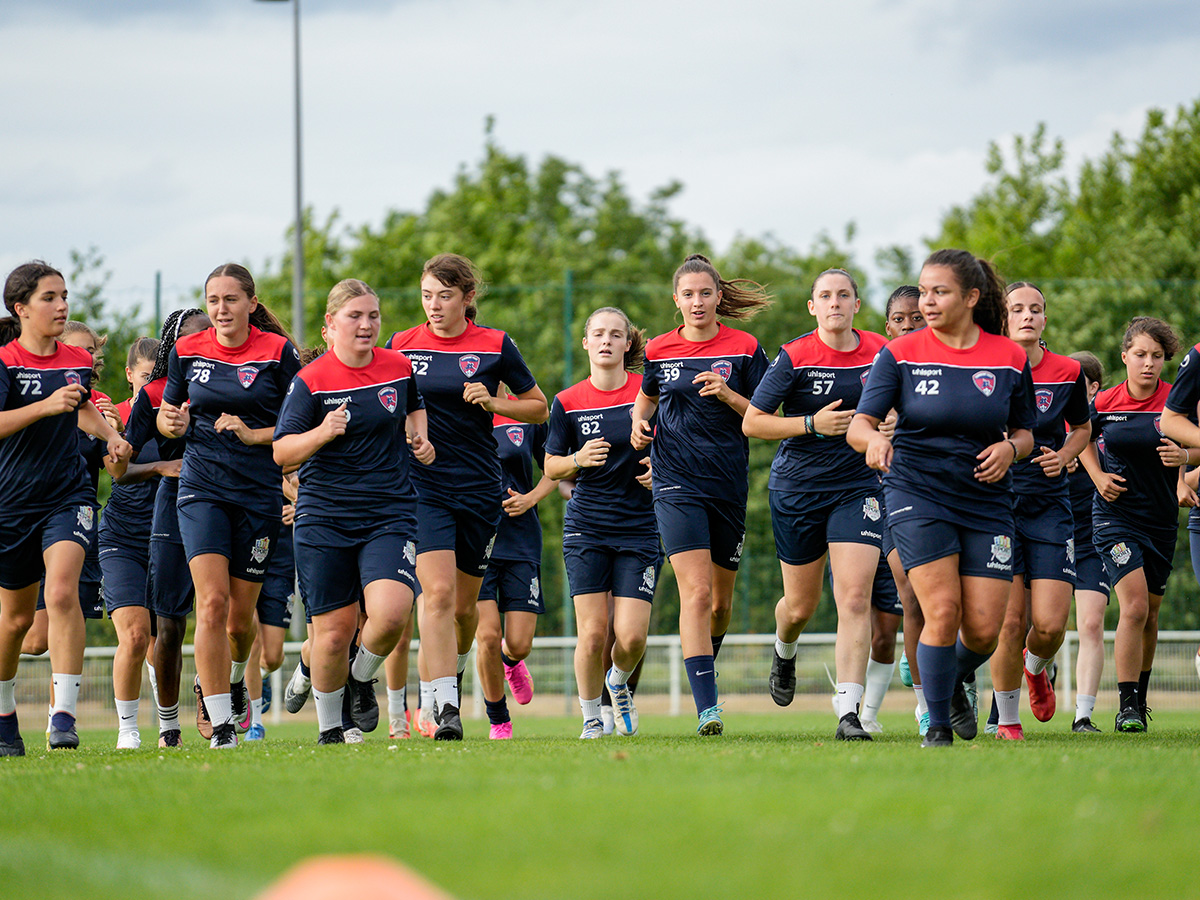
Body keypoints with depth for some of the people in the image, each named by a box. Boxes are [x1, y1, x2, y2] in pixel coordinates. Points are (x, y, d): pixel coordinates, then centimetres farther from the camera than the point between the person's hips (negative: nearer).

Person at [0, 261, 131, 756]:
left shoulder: (78, 362, 5)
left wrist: (111, 436, 10)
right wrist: (46, 405, -35)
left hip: (68, 494, 2)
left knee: (62, 591, -23)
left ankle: (64, 715, -27)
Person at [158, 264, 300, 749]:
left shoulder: (278, 351, -4)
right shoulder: (187, 352, 3)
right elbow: (167, 413, 15)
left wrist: (254, 434, -16)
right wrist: (172, 423, -8)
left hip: (260, 491, -1)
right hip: (202, 488, 1)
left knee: (240, 614, 7)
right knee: (212, 599, -16)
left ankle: (235, 678, 42)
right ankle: (220, 722, -13)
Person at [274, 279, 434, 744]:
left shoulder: (399, 368, 5)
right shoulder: (310, 381, -5)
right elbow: (282, 452, -8)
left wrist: (421, 437, 9)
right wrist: (322, 432, -25)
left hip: (390, 515, 2)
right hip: (324, 519, -2)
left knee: (391, 612, -21)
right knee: (334, 631, 0)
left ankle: (362, 679, 11)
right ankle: (329, 727, 21)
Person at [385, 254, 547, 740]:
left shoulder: (495, 346, 1)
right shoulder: (402, 346, 3)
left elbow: (539, 408, 9)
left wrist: (492, 402, -8)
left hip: (479, 488, 1)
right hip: (422, 485, -1)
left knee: (465, 605, 10)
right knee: (437, 591, -18)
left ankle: (454, 670, 40)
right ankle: (445, 706, -22)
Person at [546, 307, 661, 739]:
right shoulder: (568, 403, 0)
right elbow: (552, 467, 8)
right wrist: (579, 460, -12)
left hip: (640, 528, 0)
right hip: (587, 528, 0)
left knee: (631, 636, -8)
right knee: (592, 634, -8)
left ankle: (619, 683, 26)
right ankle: (591, 719, 13)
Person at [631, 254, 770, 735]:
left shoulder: (744, 348, 0)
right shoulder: (658, 351, 4)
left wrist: (728, 395, -16)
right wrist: (639, 423, 2)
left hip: (729, 481, 1)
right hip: (677, 481, -1)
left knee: (721, 598, 12)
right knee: (696, 592, -16)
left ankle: (706, 665, 43)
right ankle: (707, 707, -20)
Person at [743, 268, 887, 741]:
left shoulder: (880, 352, 0)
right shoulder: (794, 357, -10)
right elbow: (752, 422, -9)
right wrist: (812, 423, -18)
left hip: (857, 488, 1)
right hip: (796, 488, -1)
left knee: (855, 599, -14)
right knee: (800, 605, 11)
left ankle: (848, 713, -15)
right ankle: (784, 653, 48)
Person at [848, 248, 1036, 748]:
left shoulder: (1010, 357, 2)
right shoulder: (900, 354, -4)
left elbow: (1024, 431, 12)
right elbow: (858, 424, -9)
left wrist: (1009, 448, -10)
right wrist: (873, 439, -33)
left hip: (985, 499, 2)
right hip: (917, 494, -2)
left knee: (984, 628, -3)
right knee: (943, 611, -16)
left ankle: (954, 684, 32)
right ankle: (937, 724, 2)